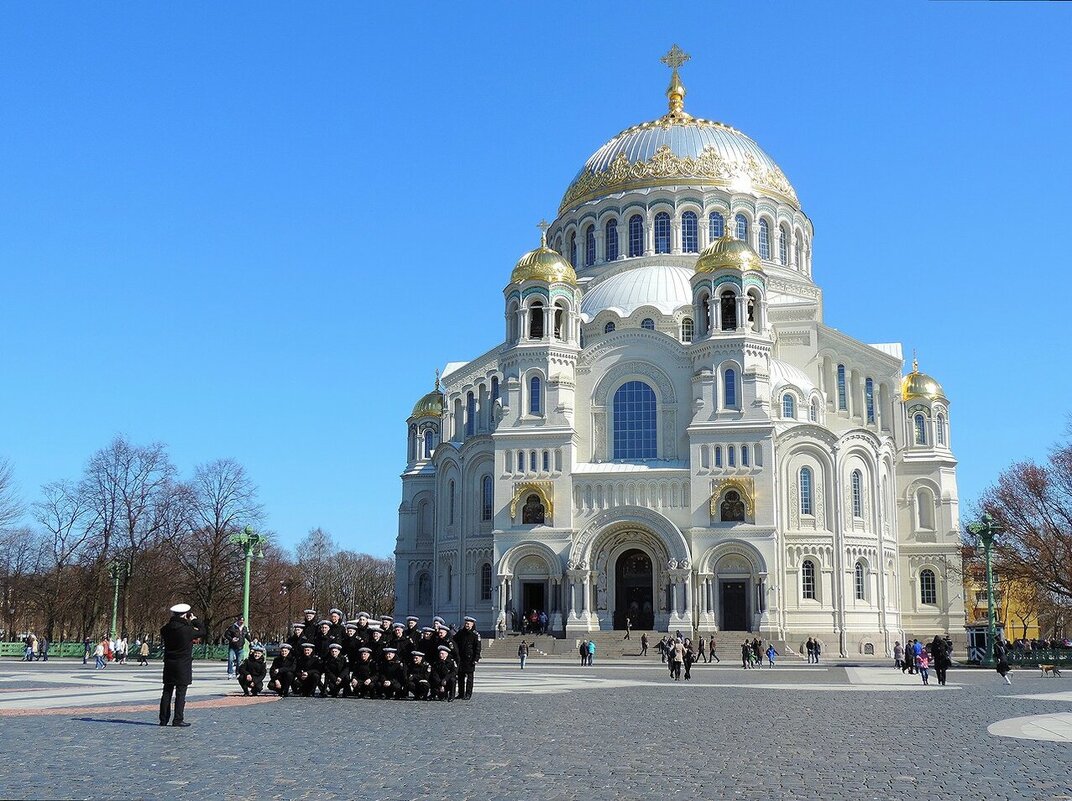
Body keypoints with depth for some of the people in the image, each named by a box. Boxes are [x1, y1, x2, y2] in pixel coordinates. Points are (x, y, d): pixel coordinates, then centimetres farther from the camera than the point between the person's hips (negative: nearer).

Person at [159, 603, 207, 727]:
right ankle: (178, 720, -1)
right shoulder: (187, 630, -16)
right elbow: (203, 632, -5)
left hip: (169, 664, 5)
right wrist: (194, 620, 5)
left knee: (167, 692, 11)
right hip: (183, 666, -5)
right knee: (180, 693, 0)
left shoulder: (166, 629, -1)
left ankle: (163, 719, 15)